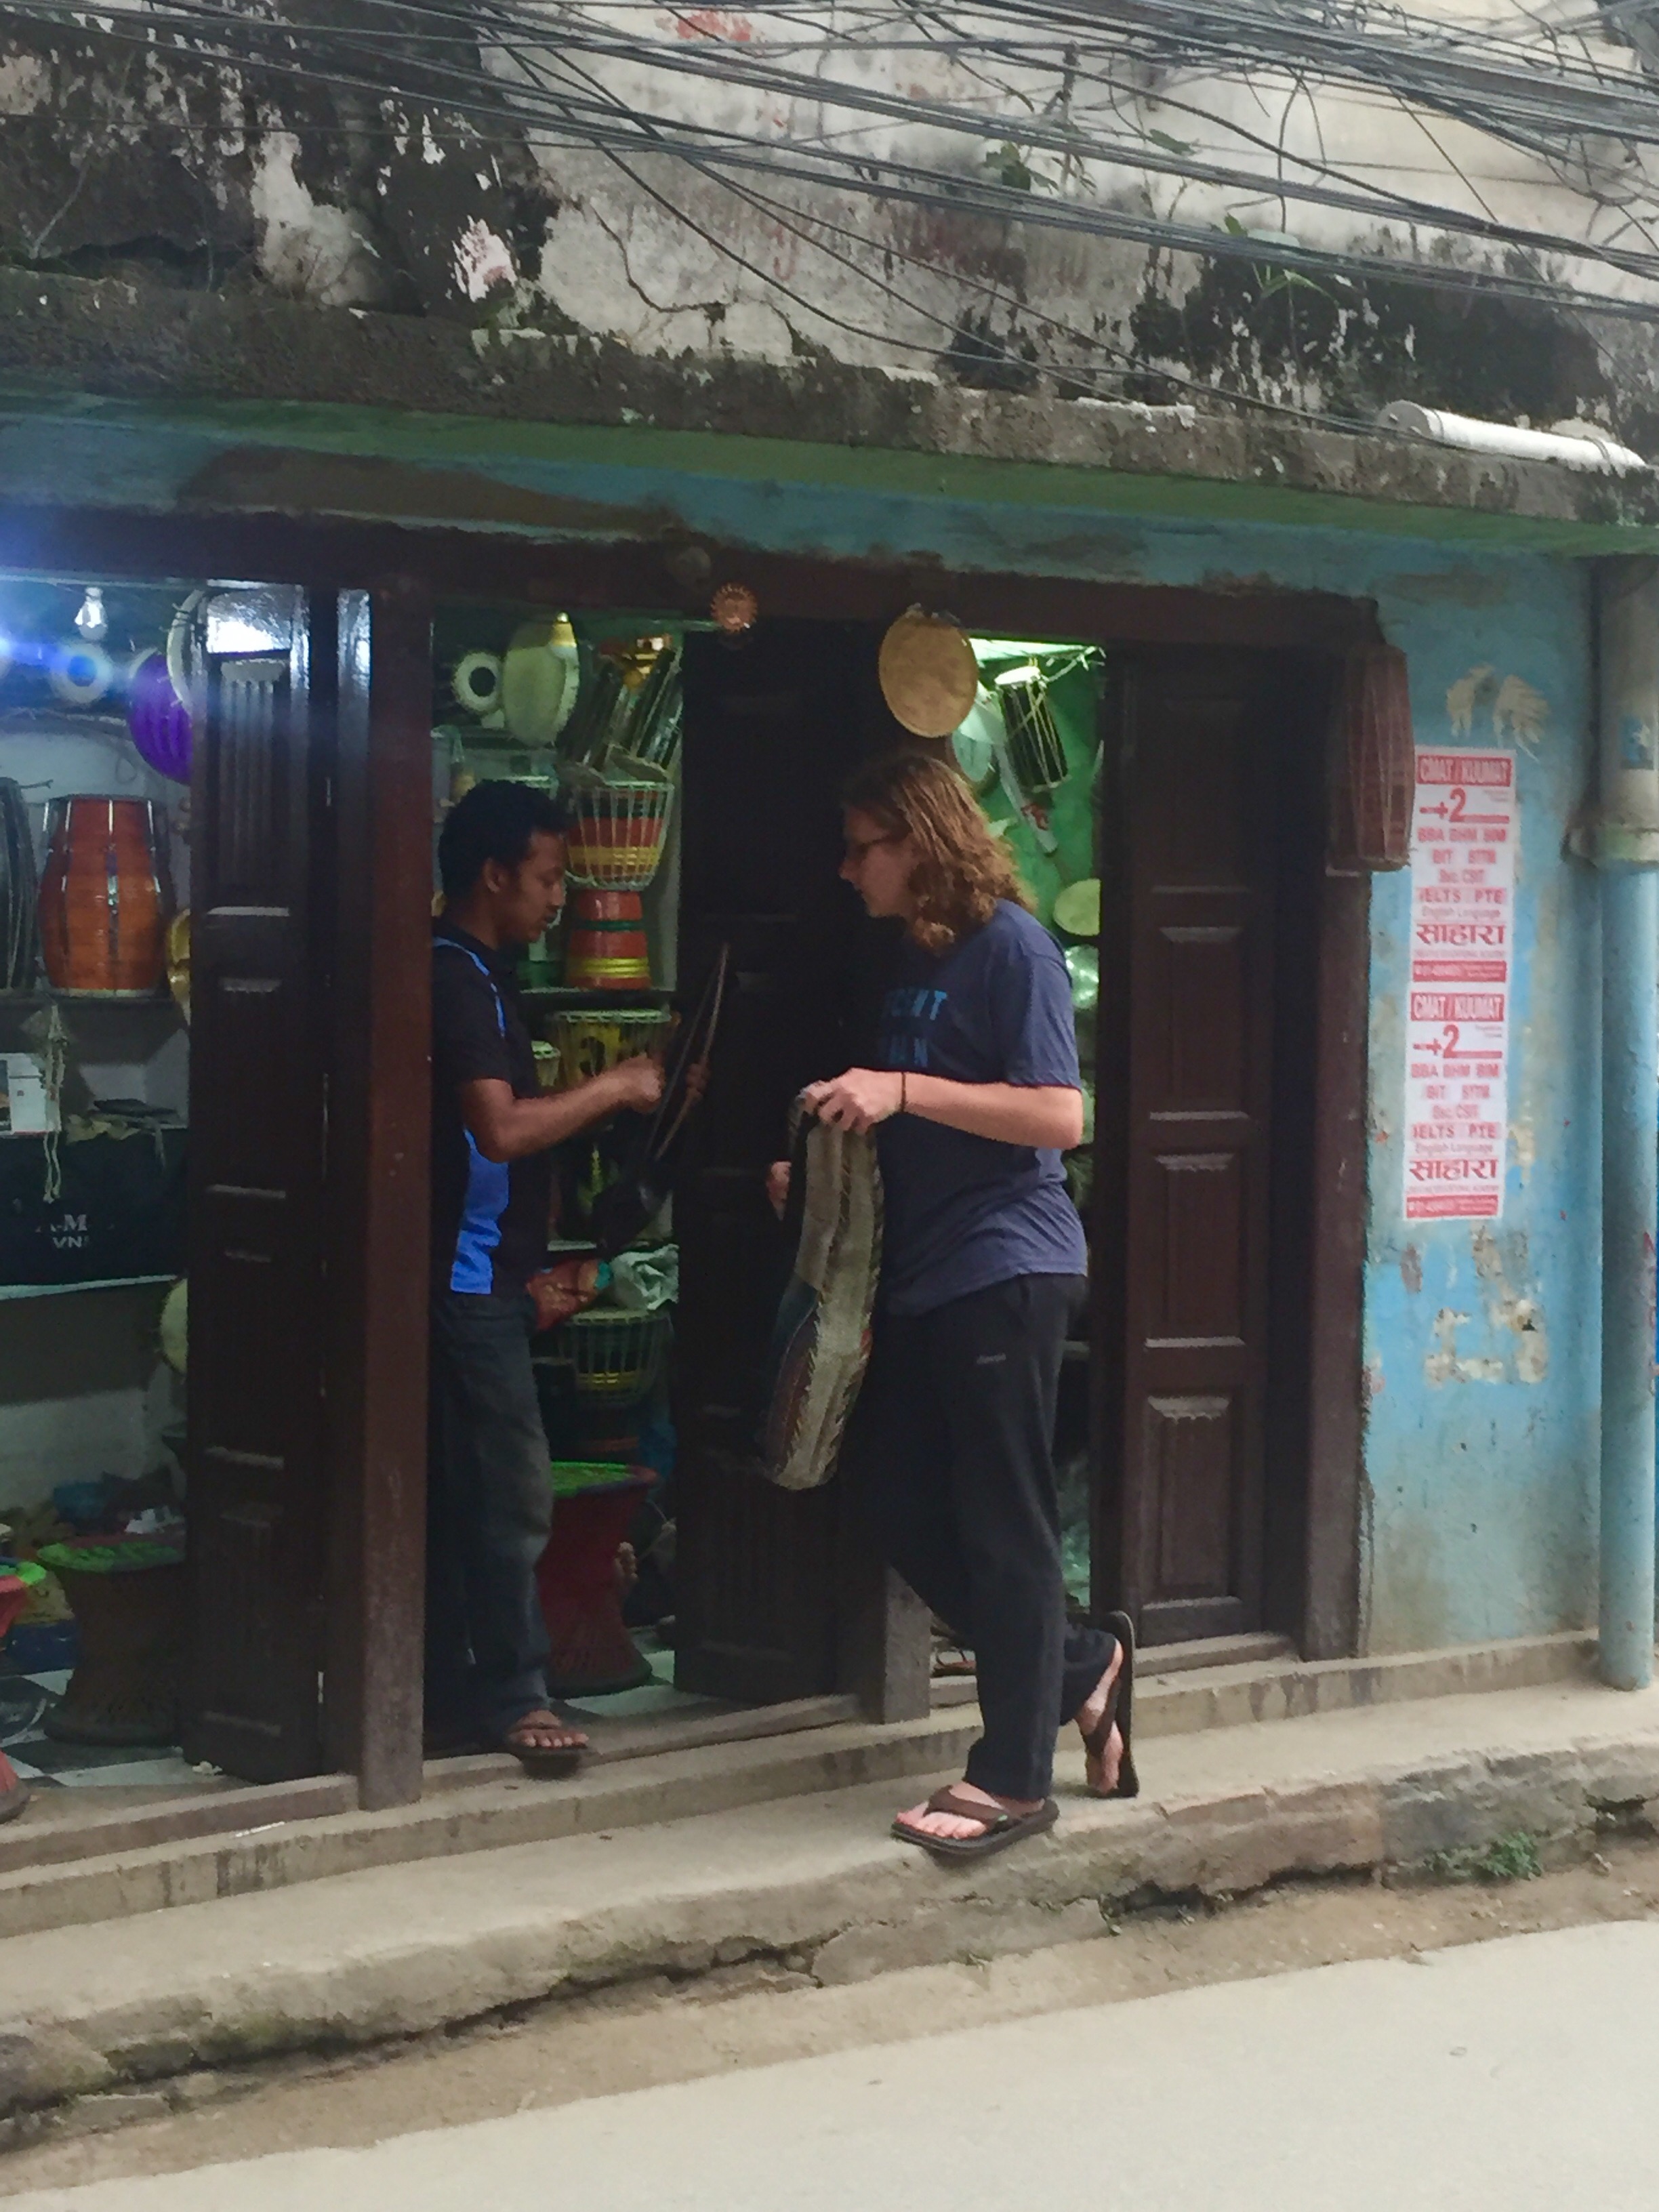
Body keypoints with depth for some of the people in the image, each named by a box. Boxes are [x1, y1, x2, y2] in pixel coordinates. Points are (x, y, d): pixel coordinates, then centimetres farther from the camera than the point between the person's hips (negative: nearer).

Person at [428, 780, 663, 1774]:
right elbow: (501, 1128, -23)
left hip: (484, 1276, 10)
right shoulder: (457, 978, -14)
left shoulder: (480, 977, 17)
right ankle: (513, 1693, 2)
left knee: (466, 1496, 11)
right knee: (513, 1494, -6)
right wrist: (613, 1088, -13)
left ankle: (457, 1699, 16)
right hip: (467, 1276, -10)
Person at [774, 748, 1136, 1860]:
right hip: (926, 1272, 9)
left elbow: (1059, 1114, -18)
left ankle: (1016, 1778, 6)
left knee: (1003, 1526, -3)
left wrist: (901, 1090, -22)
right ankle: (1082, 1668, 24)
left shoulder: (1009, 943, -10)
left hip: (1005, 1268, -9)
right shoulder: (913, 954, 16)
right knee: (904, 1503, 10)